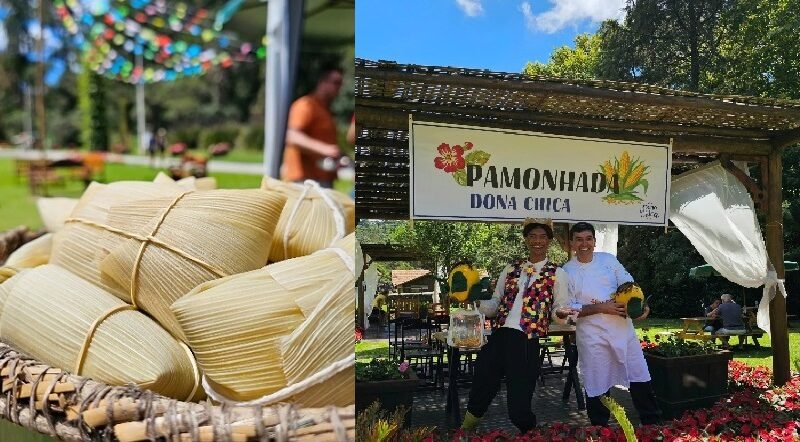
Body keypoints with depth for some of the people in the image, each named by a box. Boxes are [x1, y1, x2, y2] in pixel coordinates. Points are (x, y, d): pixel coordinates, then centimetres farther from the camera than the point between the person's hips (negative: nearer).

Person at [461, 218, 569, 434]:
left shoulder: (557, 274, 5)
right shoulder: (511, 269, 16)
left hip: (527, 343, -4)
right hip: (498, 336, 4)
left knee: (519, 403, 1)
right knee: (480, 394, 10)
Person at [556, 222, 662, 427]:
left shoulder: (608, 259, 6)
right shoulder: (567, 271, -3)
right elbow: (566, 308, -8)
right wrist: (601, 307, -15)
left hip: (623, 327, 3)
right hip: (591, 334, -3)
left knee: (640, 378, 8)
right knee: (597, 386, 4)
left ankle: (654, 425, 24)